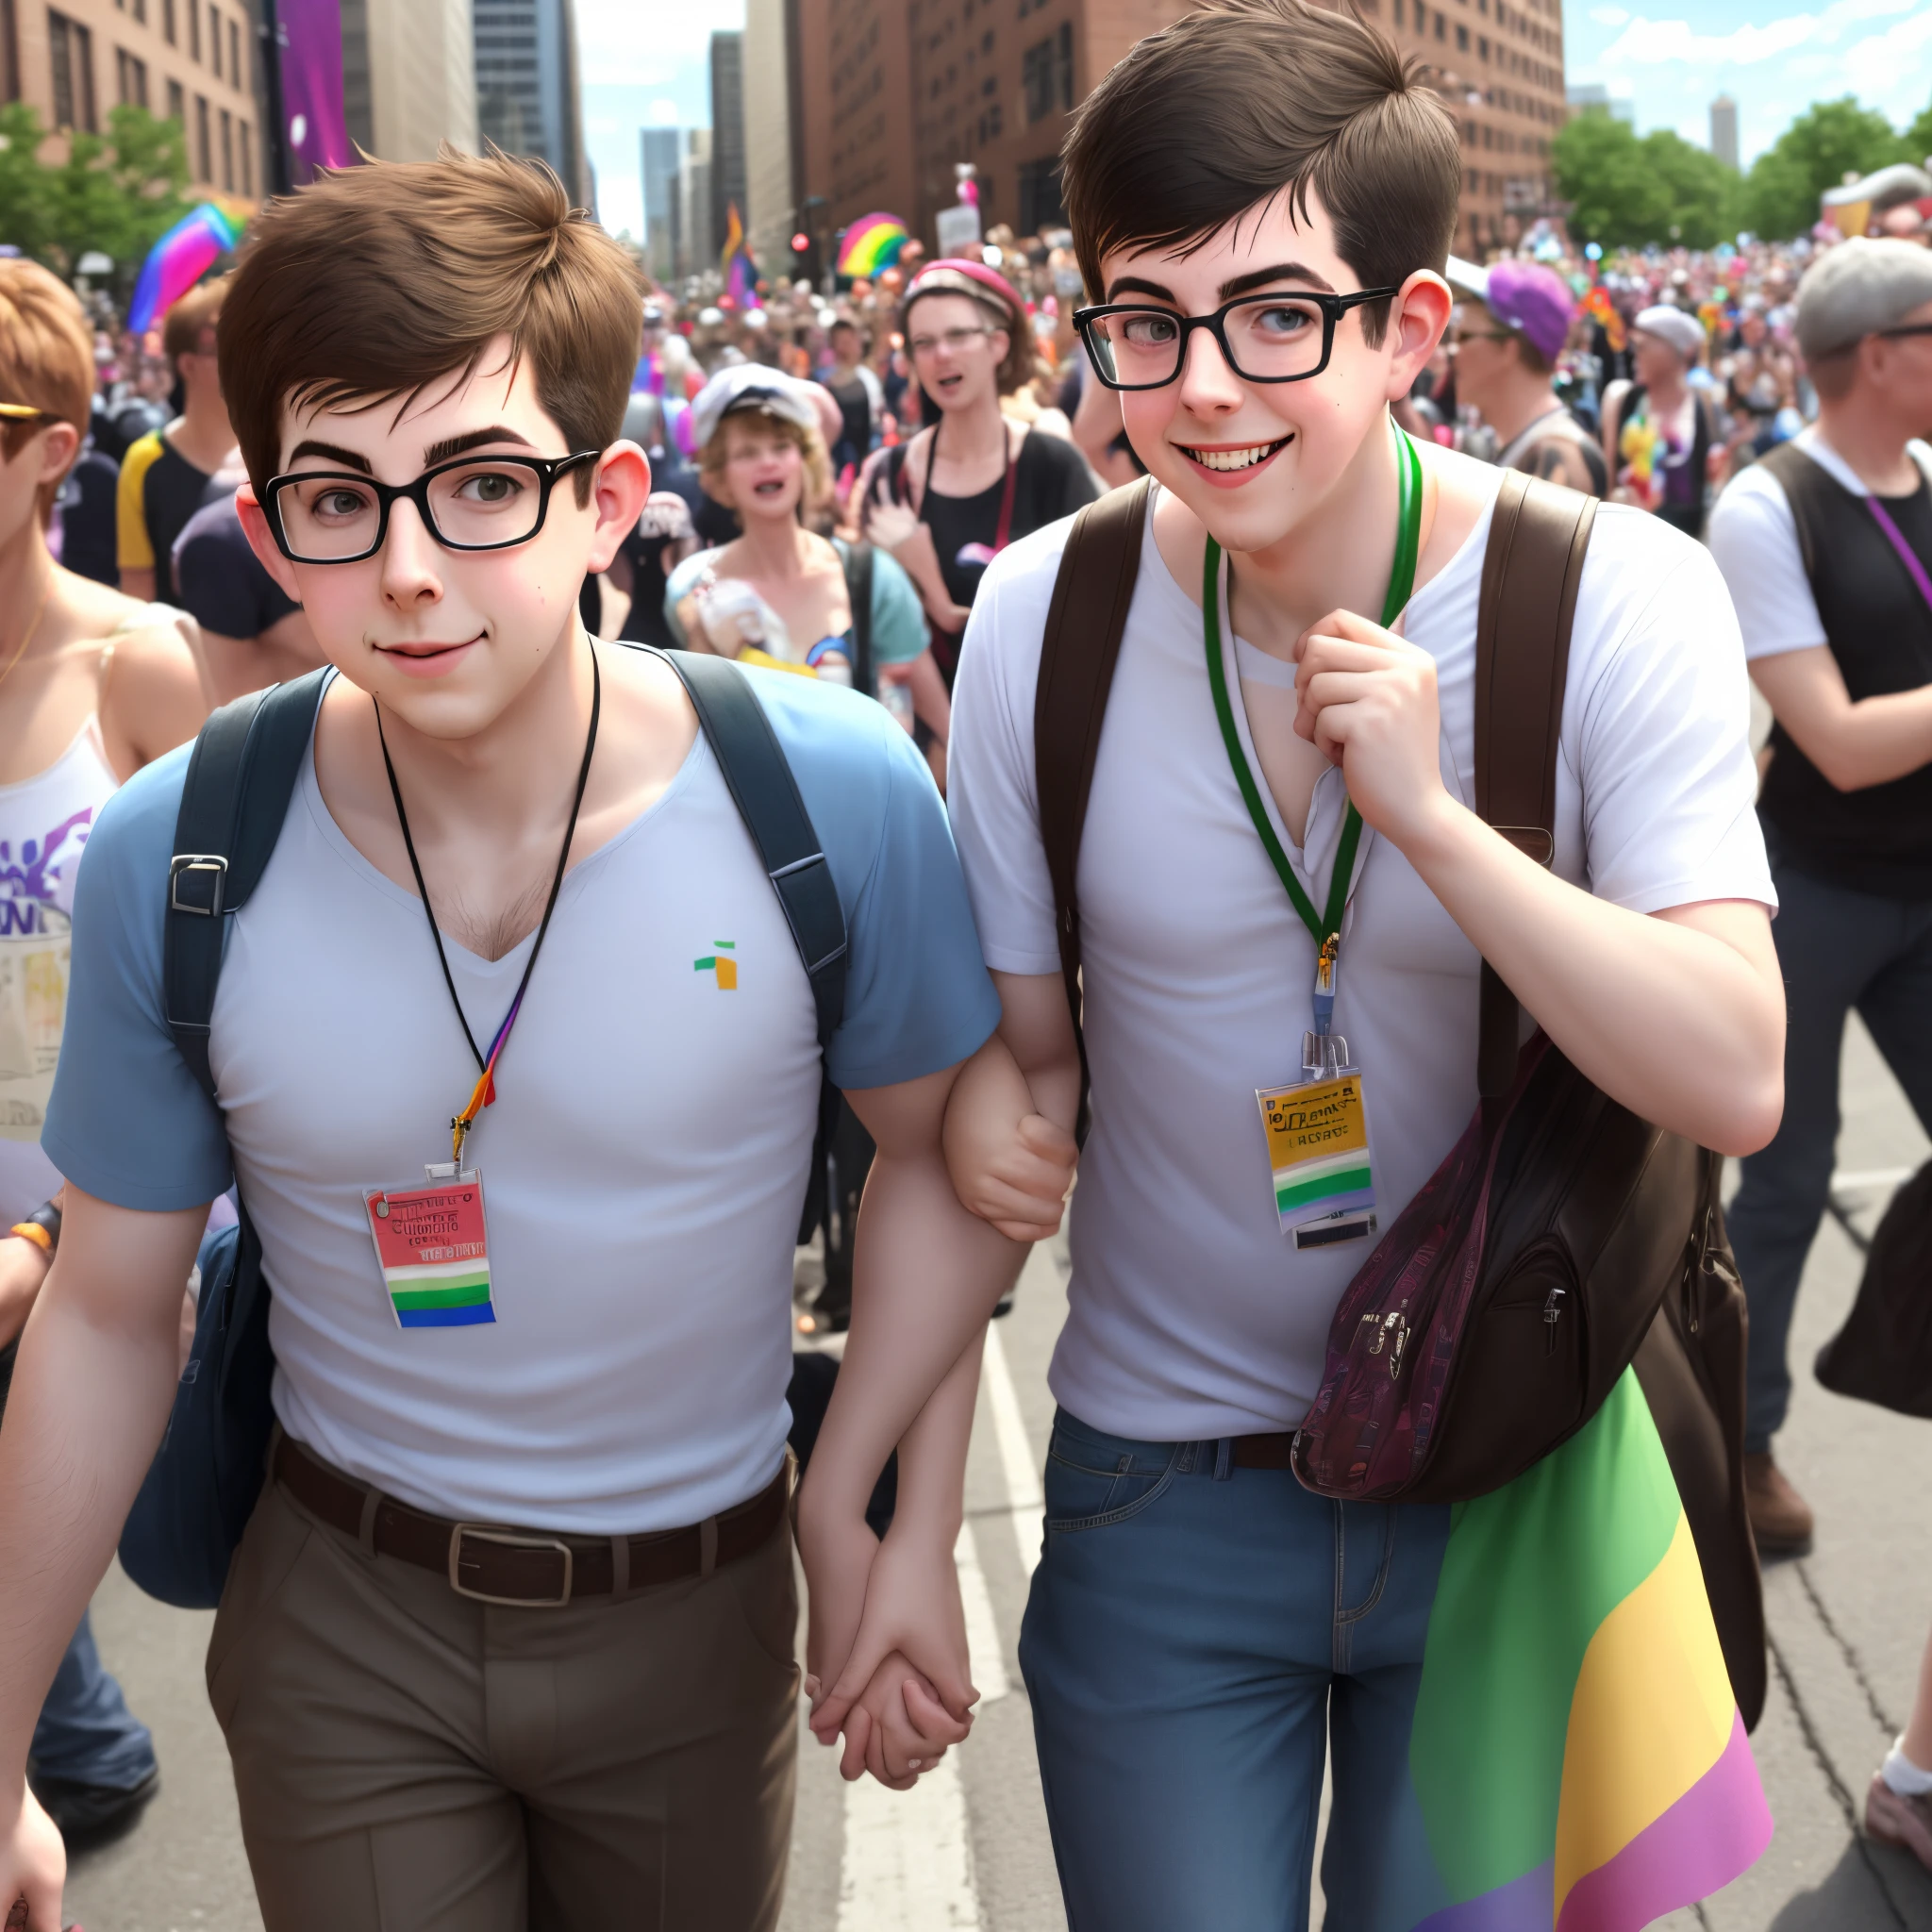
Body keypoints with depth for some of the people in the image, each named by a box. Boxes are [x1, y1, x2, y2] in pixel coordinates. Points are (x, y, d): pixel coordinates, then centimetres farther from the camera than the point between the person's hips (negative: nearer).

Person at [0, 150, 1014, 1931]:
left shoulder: (834, 798, -18)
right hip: (344, 1632, 0)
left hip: (699, 1615, 1)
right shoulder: (170, 861, -14)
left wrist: (899, 1529, -8)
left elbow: (932, 1147, -2)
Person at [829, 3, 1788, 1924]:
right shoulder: (1045, 617, -9)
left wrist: (1428, 818, -28)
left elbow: (1734, 1084, -19)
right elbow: (1018, 1025, 4)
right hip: (1161, 1492, 1)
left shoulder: (1618, 599, -14)